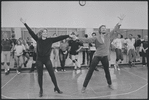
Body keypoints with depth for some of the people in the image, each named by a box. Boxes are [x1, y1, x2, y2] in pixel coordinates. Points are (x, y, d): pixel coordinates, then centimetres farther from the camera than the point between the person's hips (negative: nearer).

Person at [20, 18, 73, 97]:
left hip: (47, 59, 1)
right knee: (40, 75, 8)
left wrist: (68, 36, -10)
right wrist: (25, 24, -11)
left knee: (52, 74, 2)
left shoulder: (50, 40, -1)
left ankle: (56, 88, 20)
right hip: (39, 59, 0)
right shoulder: (38, 39, -2)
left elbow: (59, 38, -6)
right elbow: (31, 32, -7)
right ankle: (41, 90, 25)